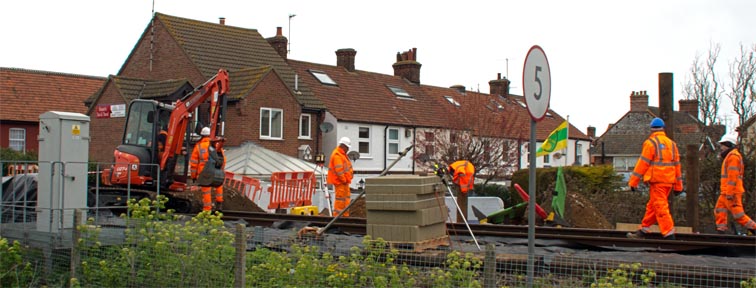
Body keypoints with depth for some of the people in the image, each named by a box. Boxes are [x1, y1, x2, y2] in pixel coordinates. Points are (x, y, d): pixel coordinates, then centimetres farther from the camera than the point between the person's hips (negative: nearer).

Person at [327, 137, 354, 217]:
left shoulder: (342, 154, 18)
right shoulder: (337, 155, -16)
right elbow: (339, 170, -23)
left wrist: (347, 179, 17)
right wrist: (343, 180, -19)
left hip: (344, 181, 11)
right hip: (339, 181, -11)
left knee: (347, 197, 15)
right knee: (340, 198, -9)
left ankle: (345, 215, 22)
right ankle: (337, 215, -5)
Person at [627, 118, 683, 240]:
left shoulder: (650, 143, -5)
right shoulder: (672, 144, 15)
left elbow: (643, 163, -8)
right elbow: (677, 165, 16)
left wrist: (633, 181, -4)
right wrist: (678, 186, 20)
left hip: (656, 180, -7)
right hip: (669, 180, 7)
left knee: (660, 207, -7)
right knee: (652, 206, 14)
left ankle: (669, 234, -12)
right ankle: (643, 231, 20)